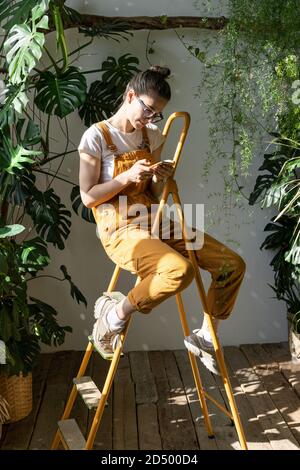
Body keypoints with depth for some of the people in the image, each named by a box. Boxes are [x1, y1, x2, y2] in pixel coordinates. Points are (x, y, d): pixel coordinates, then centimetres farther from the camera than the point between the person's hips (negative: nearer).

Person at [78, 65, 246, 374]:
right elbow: (88, 197, -8)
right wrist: (127, 177, -18)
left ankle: (204, 337, 14)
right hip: (120, 229, -7)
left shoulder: (152, 137, 11)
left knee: (233, 264, -5)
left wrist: (159, 180, -7)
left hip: (154, 221, 7)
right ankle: (114, 314, -11)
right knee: (179, 270, -36)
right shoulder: (96, 136, -7)